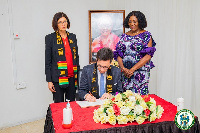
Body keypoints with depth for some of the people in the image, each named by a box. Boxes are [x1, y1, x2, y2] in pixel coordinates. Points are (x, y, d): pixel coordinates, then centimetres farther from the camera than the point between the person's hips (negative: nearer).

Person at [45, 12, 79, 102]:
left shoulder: (72, 37, 12)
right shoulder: (50, 38, 0)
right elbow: (47, 61, -1)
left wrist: (78, 76, 10)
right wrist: (49, 81, -6)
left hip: (72, 77, 4)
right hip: (58, 77, -3)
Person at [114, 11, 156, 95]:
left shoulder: (146, 35, 0)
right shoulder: (124, 36, 12)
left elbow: (148, 56, -9)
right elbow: (118, 54, 7)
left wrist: (132, 69, -15)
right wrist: (123, 68, -11)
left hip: (141, 72, -3)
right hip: (125, 73, 4)